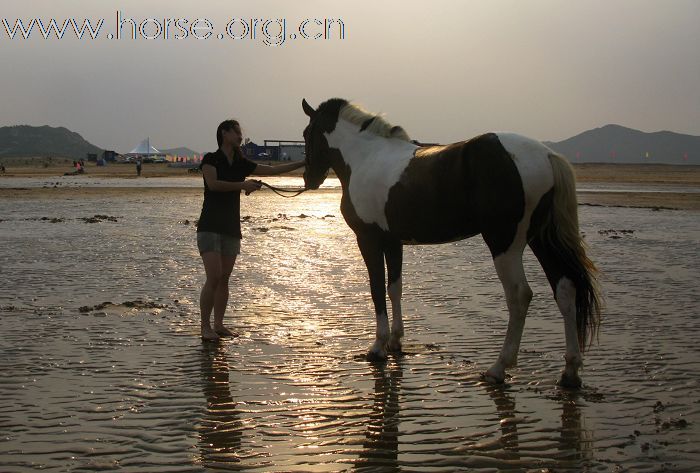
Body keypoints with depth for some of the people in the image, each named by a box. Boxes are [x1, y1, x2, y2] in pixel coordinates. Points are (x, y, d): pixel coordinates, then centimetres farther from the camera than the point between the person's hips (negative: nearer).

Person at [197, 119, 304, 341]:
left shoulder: (241, 164, 13)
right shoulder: (210, 159, -3)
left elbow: (273, 170, 12)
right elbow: (213, 184, -19)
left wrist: (303, 163, 7)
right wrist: (243, 185, -17)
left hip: (231, 228, 6)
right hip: (210, 227, -6)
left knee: (224, 279, 6)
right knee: (214, 277, -14)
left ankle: (218, 325, 12)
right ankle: (205, 327, -6)